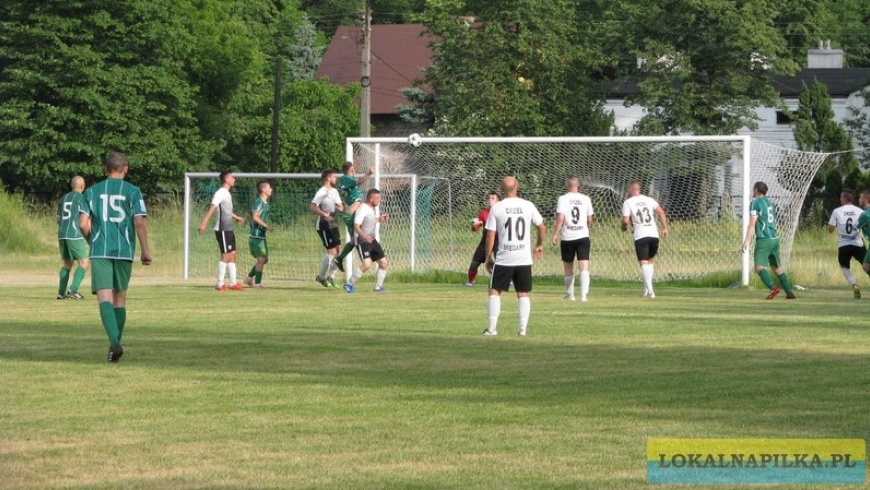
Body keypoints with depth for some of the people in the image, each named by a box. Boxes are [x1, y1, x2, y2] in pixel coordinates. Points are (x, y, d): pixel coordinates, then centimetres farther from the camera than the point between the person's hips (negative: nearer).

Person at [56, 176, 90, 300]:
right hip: (75, 235, -7)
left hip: (62, 235, 7)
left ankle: (61, 292, 10)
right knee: (84, 263, -4)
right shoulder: (81, 198, -4)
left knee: (67, 263, 16)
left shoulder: (63, 198, 16)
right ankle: (73, 289, -18)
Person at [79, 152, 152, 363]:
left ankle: (114, 342, -28)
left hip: (100, 251, -1)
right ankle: (116, 344, 19)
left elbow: (83, 224, 1)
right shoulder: (133, 192, 1)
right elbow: (139, 223, -6)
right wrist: (145, 251, 1)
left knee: (105, 298, -8)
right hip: (124, 251, 1)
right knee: (120, 298, 15)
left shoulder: (92, 191, 5)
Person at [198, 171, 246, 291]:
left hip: (228, 229, 9)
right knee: (226, 255, -8)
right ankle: (220, 284, -4)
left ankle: (233, 283, 15)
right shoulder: (220, 193, -13)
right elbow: (212, 208, -24)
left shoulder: (227, 193, 16)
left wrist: (236, 217, 48)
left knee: (232, 255, 10)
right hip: (222, 230, -9)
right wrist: (204, 223, -34)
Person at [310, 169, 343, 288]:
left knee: (338, 250, 6)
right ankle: (321, 277, 6)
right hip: (324, 226, -9)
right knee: (332, 252, -9)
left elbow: (340, 206, 18)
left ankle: (331, 276, 18)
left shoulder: (334, 191, 12)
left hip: (333, 225, 9)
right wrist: (325, 215, -34)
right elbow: (312, 207, -26)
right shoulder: (322, 192, -15)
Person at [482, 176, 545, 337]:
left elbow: (490, 235, -4)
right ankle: (523, 328, 5)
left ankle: (492, 328, 1)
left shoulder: (496, 208, -5)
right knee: (523, 294, 10)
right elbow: (542, 228, 10)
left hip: (504, 258, -2)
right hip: (524, 258, 2)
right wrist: (539, 244, 28)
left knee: (494, 291, 7)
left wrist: (488, 257, 5)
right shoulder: (528, 206, 1)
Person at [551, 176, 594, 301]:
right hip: (583, 237, 1)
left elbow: (560, 218, -13)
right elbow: (589, 220, 10)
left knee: (568, 269, 14)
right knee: (584, 268, -5)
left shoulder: (563, 199, -4)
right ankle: (583, 295, -18)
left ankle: (569, 295, 23)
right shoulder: (585, 199, 3)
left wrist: (555, 234, -6)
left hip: (567, 238, -1)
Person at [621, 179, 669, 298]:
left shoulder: (628, 203, 0)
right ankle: (648, 288, 15)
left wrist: (624, 227, 15)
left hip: (640, 235, -4)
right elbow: (661, 212, 3)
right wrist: (664, 228, 7)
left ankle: (649, 289, -19)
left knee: (643, 263, -6)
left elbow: (626, 221, -7)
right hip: (653, 234, 4)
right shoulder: (649, 200, 12)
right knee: (651, 260, 20)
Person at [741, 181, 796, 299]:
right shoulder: (770, 203, 18)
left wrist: (747, 241, -16)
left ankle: (773, 287, -31)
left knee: (759, 267, -11)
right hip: (774, 238, 8)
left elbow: (752, 223, -14)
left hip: (763, 240, -8)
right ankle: (789, 292, 12)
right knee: (777, 267, 15)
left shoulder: (755, 203, -6)